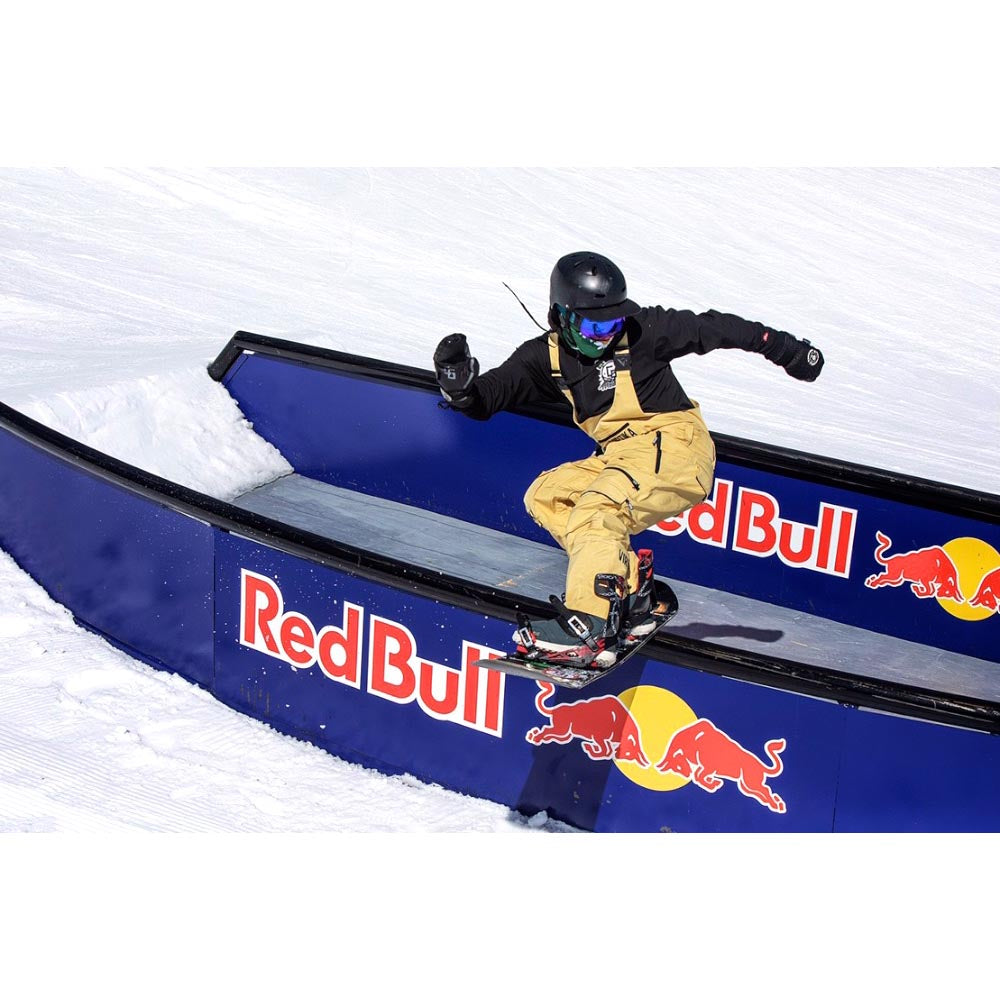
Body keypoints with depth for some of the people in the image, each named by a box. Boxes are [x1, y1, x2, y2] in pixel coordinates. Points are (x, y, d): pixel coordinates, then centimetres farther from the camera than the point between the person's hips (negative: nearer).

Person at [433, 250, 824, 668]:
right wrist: (458, 382, -24)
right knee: (544, 496, 1)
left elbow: (711, 328, 3)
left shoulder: (640, 329, -7)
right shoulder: (548, 356, 4)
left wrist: (786, 349, 10)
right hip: (620, 457, 8)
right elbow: (487, 396, 0)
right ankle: (629, 589, -7)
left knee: (596, 509, -26)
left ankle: (589, 628, -36)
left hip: (672, 446, -7)